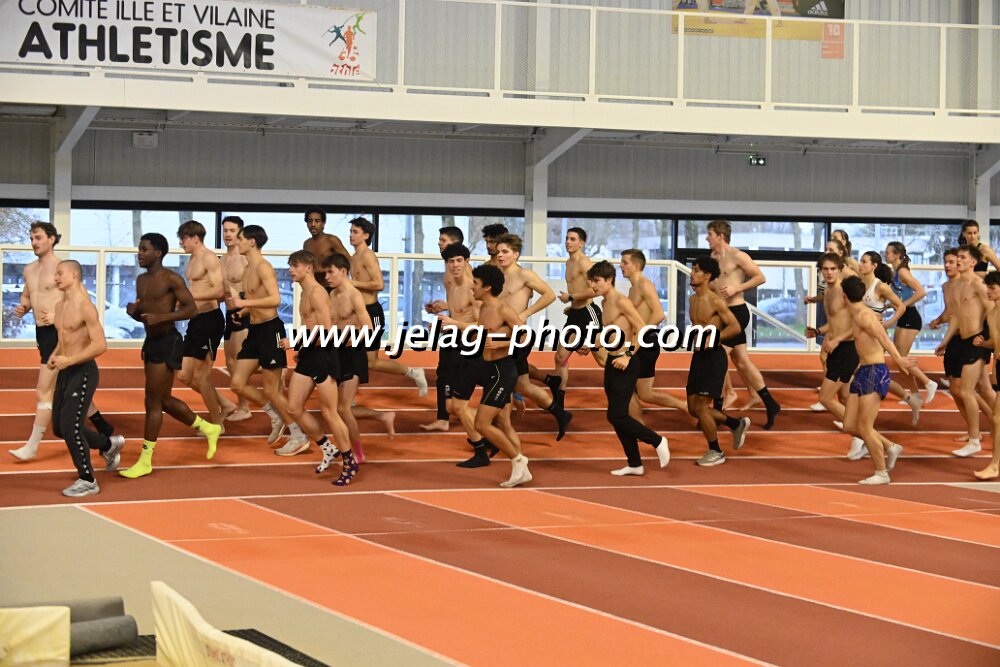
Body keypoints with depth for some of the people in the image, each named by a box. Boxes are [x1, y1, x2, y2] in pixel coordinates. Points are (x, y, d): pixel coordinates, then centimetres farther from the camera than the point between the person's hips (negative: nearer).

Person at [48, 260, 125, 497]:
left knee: (70, 425, -12)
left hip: (83, 372, -9)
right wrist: (54, 355, 6)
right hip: (65, 372, 9)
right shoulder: (60, 306, 11)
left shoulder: (85, 307, -15)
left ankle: (87, 481, 0)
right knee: (60, 427, 12)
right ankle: (109, 445, 33)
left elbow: (100, 345, -20)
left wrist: (69, 360, -23)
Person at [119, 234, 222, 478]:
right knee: (163, 400, 16)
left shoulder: (171, 279, -13)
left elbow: (192, 309, -16)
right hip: (151, 342, 9)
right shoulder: (142, 280, 12)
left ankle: (145, 461, 0)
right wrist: (132, 310, -3)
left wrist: (160, 317, -26)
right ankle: (208, 428, 34)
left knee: (153, 402, -6)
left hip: (168, 343, -9)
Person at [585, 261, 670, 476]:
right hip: (612, 362, 9)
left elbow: (642, 329, -19)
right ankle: (634, 464, 17)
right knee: (617, 416, 10)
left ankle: (658, 441, 5)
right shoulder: (605, 303, 12)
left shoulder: (621, 301, -14)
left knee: (616, 415, -11)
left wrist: (628, 356, -22)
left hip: (625, 364, -9)